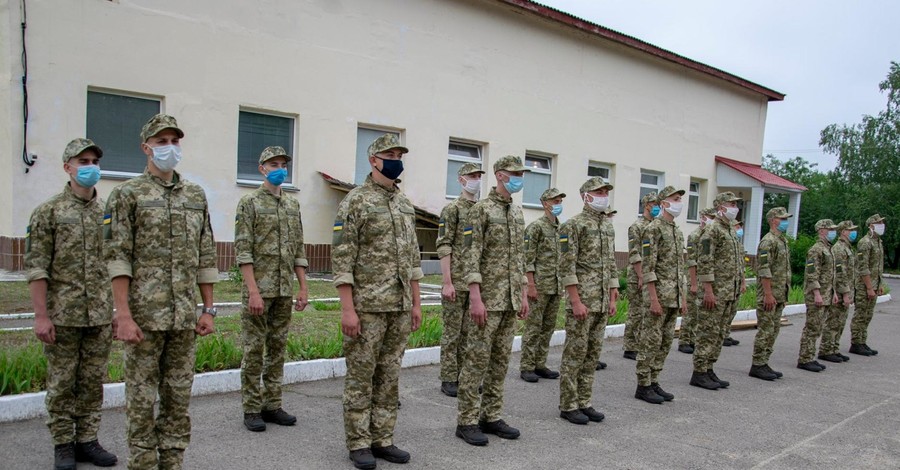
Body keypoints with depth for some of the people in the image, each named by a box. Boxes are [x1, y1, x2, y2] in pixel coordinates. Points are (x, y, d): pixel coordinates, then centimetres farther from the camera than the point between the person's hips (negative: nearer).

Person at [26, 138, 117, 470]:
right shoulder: (48, 211, -3)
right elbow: (36, 267, -7)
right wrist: (41, 315, -12)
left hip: (101, 316, 3)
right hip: (63, 316, -3)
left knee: (93, 381, 10)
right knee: (61, 383, 7)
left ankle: (87, 440, 23)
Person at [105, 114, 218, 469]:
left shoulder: (196, 196, 11)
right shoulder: (127, 194, -2)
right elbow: (117, 258, -8)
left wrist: (208, 309, 8)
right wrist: (123, 315, -14)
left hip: (184, 318, 4)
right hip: (144, 316, -4)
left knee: (179, 398, 11)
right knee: (141, 400, 4)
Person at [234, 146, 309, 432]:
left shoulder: (293, 205, 13)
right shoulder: (249, 203, -4)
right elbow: (243, 250, -11)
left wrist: (303, 288, 8)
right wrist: (253, 291, -18)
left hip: (285, 290, 6)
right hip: (258, 288, -5)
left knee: (277, 348, 10)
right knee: (254, 350, 1)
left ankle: (272, 405, 20)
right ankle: (252, 410, 10)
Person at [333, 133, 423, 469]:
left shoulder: (406, 204, 13)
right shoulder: (355, 201, -8)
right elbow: (342, 257, -12)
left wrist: (416, 302, 11)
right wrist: (347, 308, -17)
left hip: (400, 306, 7)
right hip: (367, 305, -6)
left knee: (389, 376, 12)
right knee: (360, 376, 3)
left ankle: (382, 439, 23)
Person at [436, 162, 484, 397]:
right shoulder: (451, 209, -7)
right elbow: (444, 247, -13)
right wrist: (447, 282, -18)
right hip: (456, 281, -6)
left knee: (468, 331, 12)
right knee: (452, 331, 1)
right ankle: (448, 380, 9)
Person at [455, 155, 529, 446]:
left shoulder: (518, 213, 15)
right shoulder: (482, 210, -9)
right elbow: (471, 256, -15)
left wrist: (523, 295, 15)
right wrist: (476, 298, -21)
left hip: (511, 300, 8)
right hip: (488, 298, -7)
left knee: (501, 359, 11)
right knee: (478, 359, -2)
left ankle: (491, 416, 21)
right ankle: (467, 421, 7)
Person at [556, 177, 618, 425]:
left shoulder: (607, 229, 15)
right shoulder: (573, 225, -9)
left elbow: (611, 266, 18)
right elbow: (566, 266, -15)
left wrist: (612, 299, 11)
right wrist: (576, 301, -19)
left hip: (602, 303, 8)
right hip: (581, 302, -8)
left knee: (592, 353, 11)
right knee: (574, 353, -2)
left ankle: (584, 403, 20)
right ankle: (568, 406, 7)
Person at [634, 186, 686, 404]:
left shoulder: (678, 232, 16)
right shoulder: (653, 229, -11)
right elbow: (648, 267, -17)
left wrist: (683, 298, 16)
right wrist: (654, 299, -21)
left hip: (674, 297, 9)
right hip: (659, 294, -8)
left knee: (666, 341, 11)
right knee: (651, 341, -3)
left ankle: (653, 382, 20)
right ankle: (643, 386, 5)